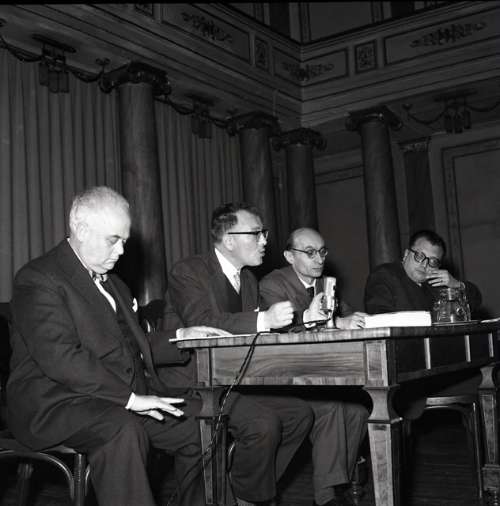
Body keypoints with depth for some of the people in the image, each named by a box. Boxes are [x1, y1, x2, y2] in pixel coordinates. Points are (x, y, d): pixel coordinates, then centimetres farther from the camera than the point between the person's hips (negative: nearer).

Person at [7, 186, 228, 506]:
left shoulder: (111, 282, 19)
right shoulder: (39, 279, -10)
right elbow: (60, 357, -21)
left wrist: (179, 337, 8)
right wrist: (128, 397, -25)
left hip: (126, 399, 8)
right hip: (56, 402, -8)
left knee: (199, 420, -5)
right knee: (123, 430, -35)